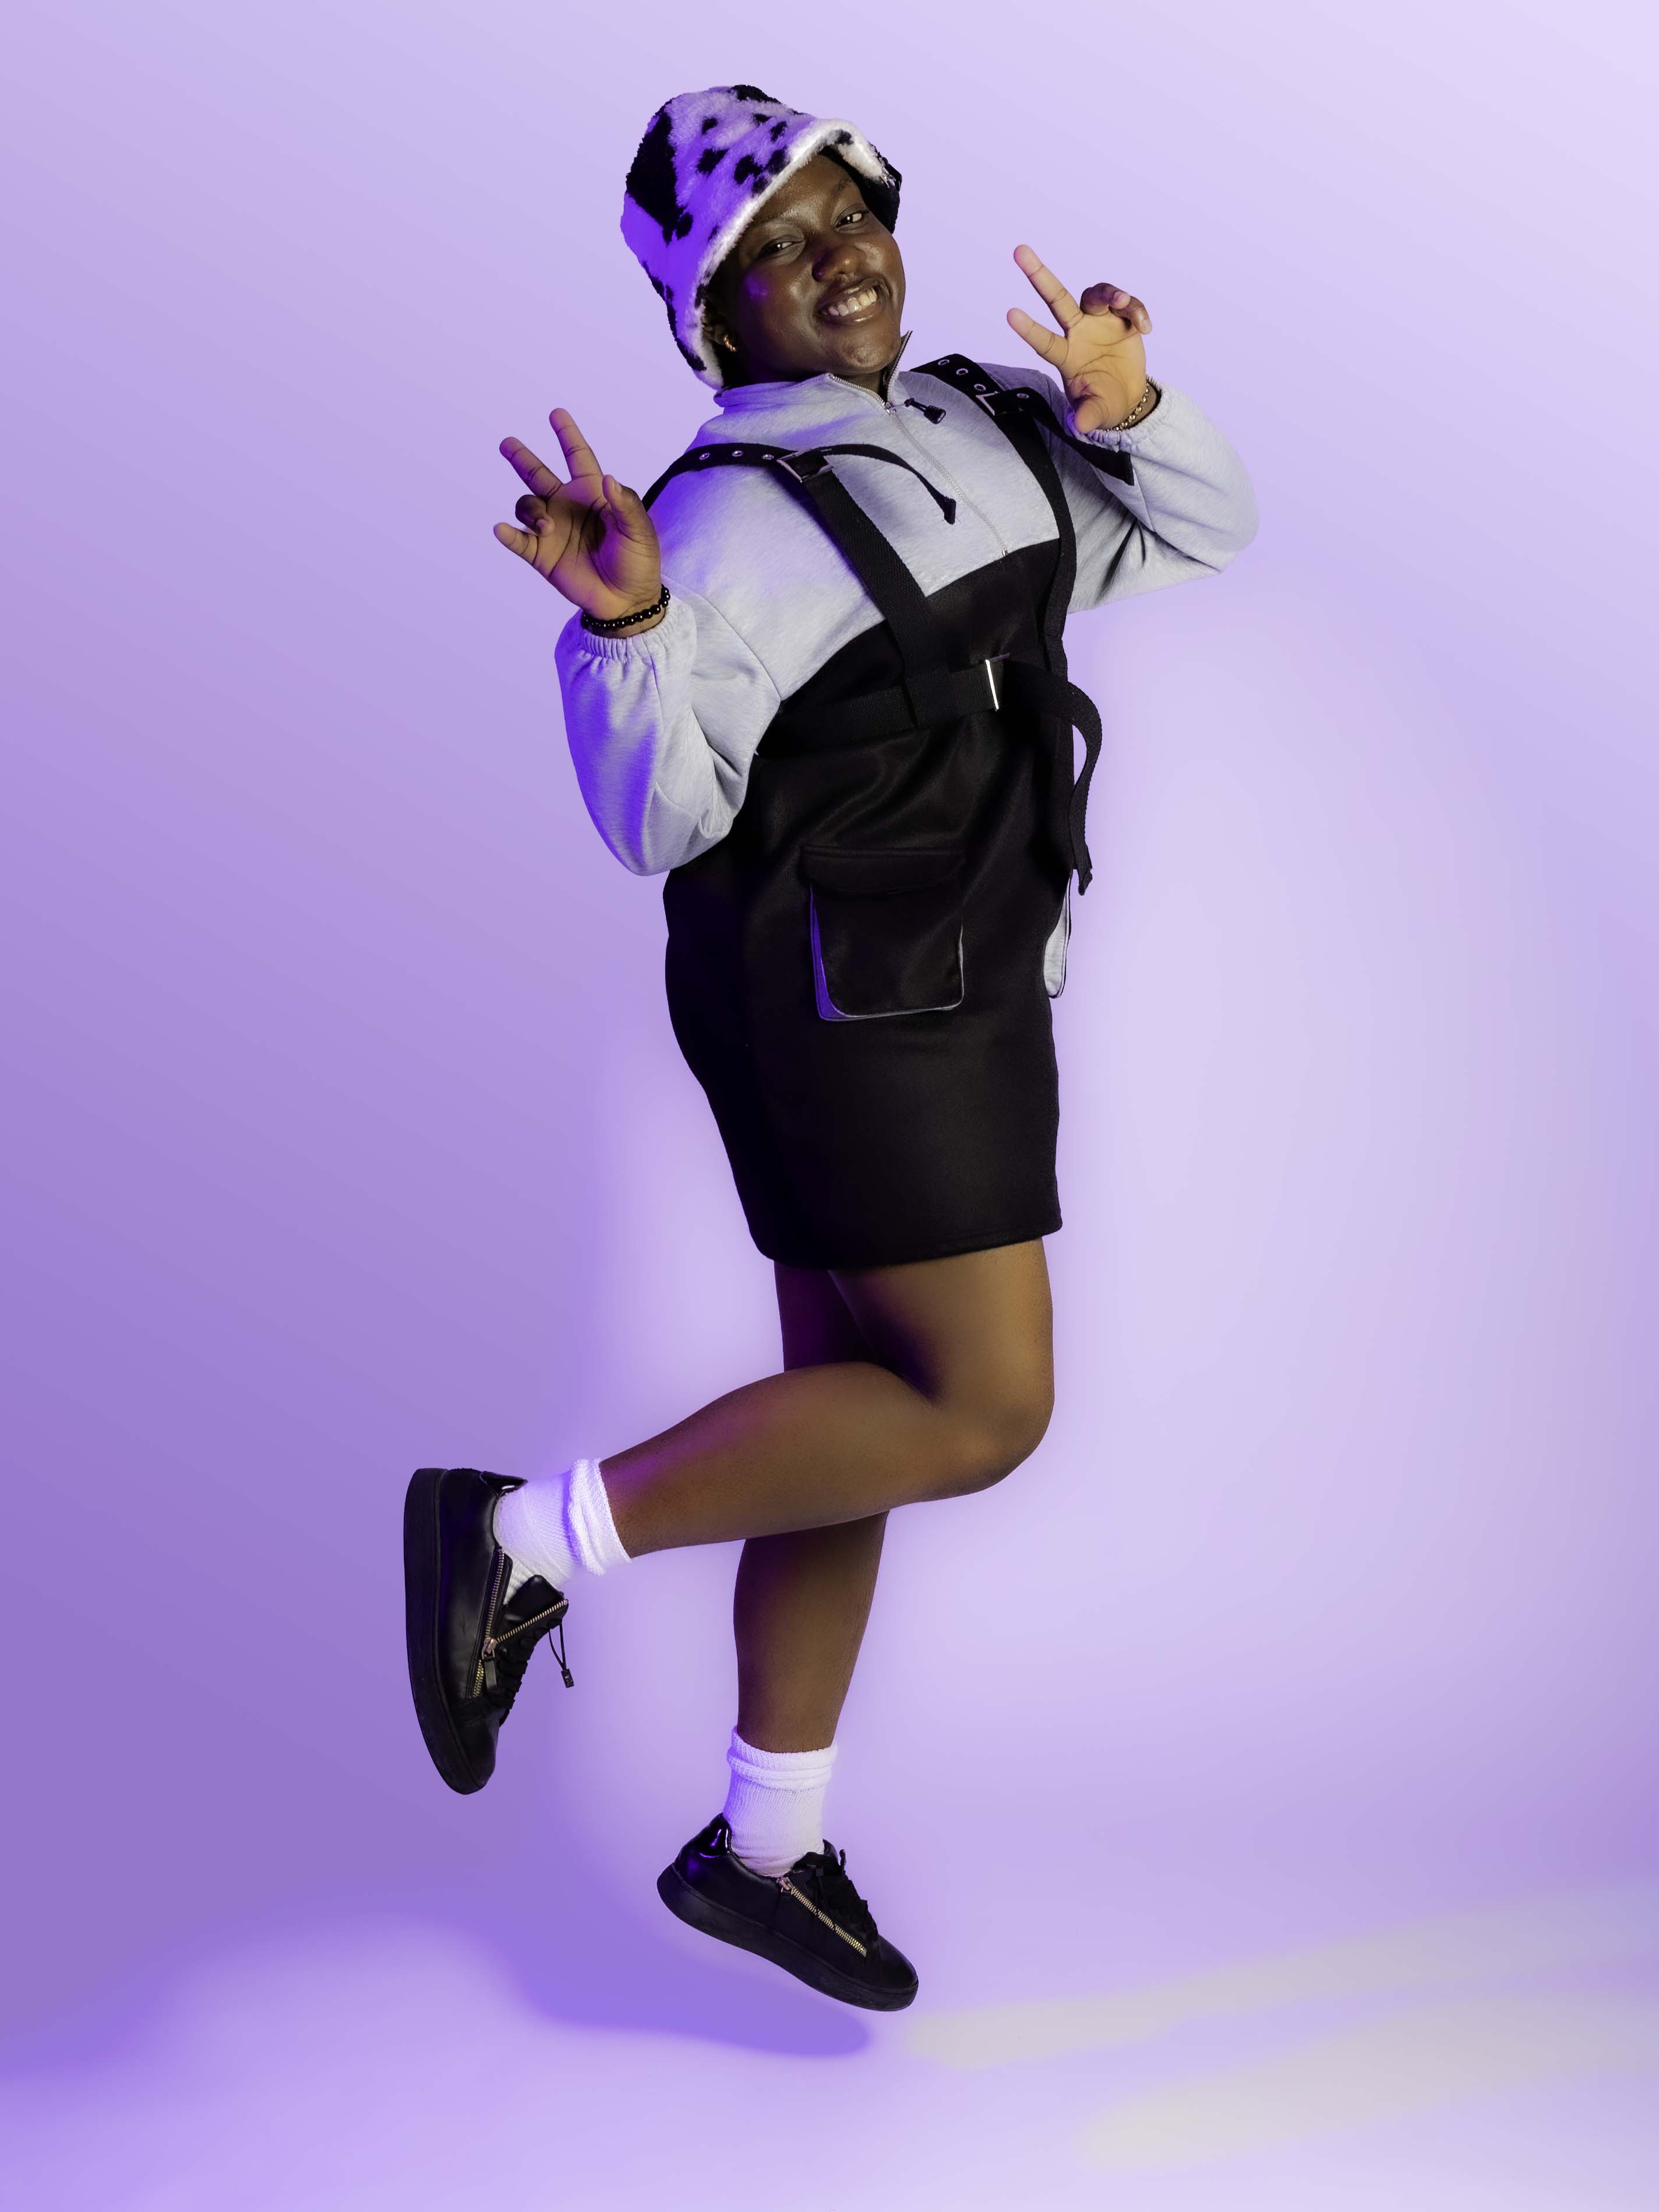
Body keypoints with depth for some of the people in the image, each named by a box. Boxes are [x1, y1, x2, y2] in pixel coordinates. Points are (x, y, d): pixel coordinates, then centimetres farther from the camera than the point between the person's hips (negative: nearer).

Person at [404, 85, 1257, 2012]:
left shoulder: (985, 429, 12)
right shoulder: (739, 517, -14)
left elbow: (1200, 531, 20)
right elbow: (657, 818, -19)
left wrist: (1124, 410, 0)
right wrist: (625, 624, -36)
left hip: (955, 1004, 8)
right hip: (843, 1006, -8)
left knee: (860, 1412, 11)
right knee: (981, 1409, -10)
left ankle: (764, 1847, 25)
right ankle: (530, 1540, -1)